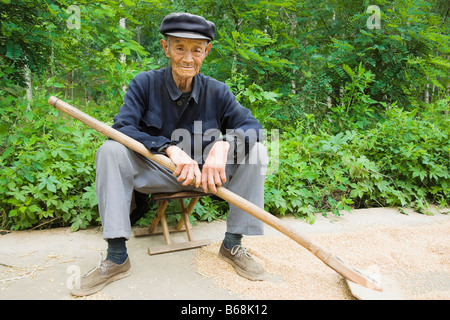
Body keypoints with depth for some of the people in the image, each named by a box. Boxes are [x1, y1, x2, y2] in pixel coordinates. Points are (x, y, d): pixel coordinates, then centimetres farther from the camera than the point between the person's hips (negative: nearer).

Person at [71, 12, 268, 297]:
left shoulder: (216, 92, -4)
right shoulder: (145, 84, -7)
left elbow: (251, 126, -12)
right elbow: (121, 127, -19)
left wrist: (224, 145, -35)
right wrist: (170, 148, -35)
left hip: (204, 174, 1)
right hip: (155, 173, -1)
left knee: (256, 151, -18)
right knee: (110, 150, -25)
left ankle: (232, 243, -11)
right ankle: (117, 257, -22)